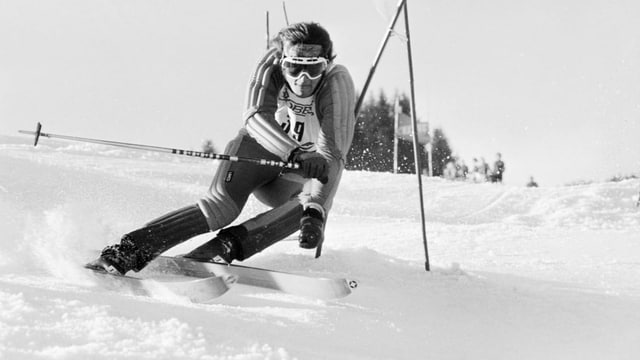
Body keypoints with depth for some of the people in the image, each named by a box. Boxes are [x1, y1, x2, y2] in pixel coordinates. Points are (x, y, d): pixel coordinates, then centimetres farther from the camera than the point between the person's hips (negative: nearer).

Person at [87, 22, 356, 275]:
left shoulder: (338, 82, -25)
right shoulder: (272, 64, -21)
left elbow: (332, 154, -33)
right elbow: (256, 116, -36)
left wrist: (314, 213, -48)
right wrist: (295, 153, -53)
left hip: (293, 179, 1)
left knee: (309, 203, -32)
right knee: (223, 205, -28)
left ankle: (224, 247, -37)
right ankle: (127, 250, -30)